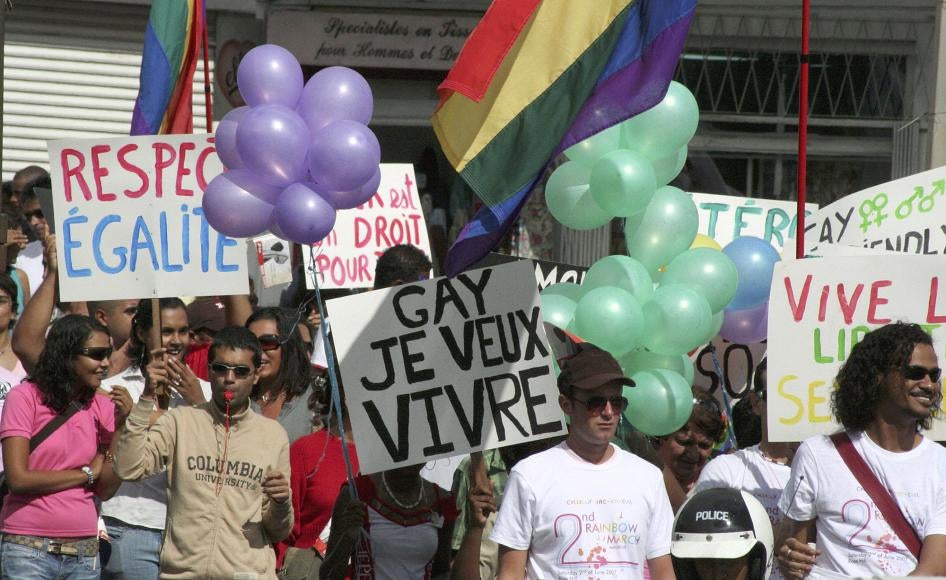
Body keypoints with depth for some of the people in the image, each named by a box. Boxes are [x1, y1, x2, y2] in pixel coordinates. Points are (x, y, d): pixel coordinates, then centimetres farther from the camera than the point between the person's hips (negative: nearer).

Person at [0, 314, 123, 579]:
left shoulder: (102, 407, 7)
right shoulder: (25, 397, -5)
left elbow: (105, 490, 2)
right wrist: (87, 473, -3)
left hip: (84, 553, 4)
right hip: (28, 550, -4)